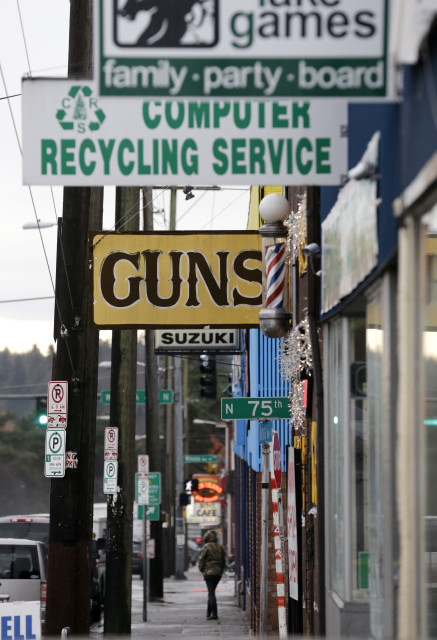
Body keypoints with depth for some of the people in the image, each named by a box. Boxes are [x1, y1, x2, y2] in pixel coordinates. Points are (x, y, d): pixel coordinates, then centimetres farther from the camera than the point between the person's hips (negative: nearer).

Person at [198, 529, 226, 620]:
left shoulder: (206, 547, -9)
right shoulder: (220, 547, 10)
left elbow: (201, 559, -9)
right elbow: (223, 561, 14)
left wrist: (201, 569, 4)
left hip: (209, 573, -6)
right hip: (218, 573, 6)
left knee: (211, 593, -8)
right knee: (211, 593, 17)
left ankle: (214, 614, -14)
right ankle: (209, 613, 22)